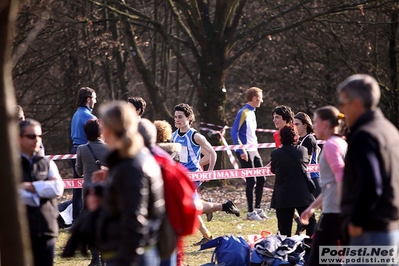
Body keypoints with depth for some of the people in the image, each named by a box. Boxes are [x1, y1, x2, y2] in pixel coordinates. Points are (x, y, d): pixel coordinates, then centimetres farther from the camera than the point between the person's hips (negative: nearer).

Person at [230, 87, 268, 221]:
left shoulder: (252, 112, 15)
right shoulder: (243, 112, -12)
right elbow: (234, 132, -18)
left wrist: (255, 147, 18)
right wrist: (242, 150, -22)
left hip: (254, 151, 9)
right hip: (246, 152, -9)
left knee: (261, 179, 11)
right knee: (251, 181, -6)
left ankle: (258, 208, 20)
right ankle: (251, 212, 0)